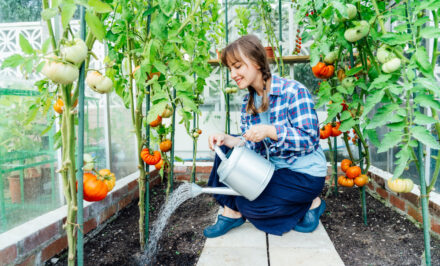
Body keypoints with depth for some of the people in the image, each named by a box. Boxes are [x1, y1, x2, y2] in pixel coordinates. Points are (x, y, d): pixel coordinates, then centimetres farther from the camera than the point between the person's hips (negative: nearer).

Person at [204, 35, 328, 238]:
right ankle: (231, 212, 1)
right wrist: (227, 140, -17)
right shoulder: (248, 102, 4)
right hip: (272, 167, 7)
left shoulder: (294, 91, -18)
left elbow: (310, 138, -22)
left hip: (305, 173, -7)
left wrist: (270, 131, -35)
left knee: (248, 204, -18)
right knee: (225, 152, -5)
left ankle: (311, 203, 2)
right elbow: (253, 146, 2)